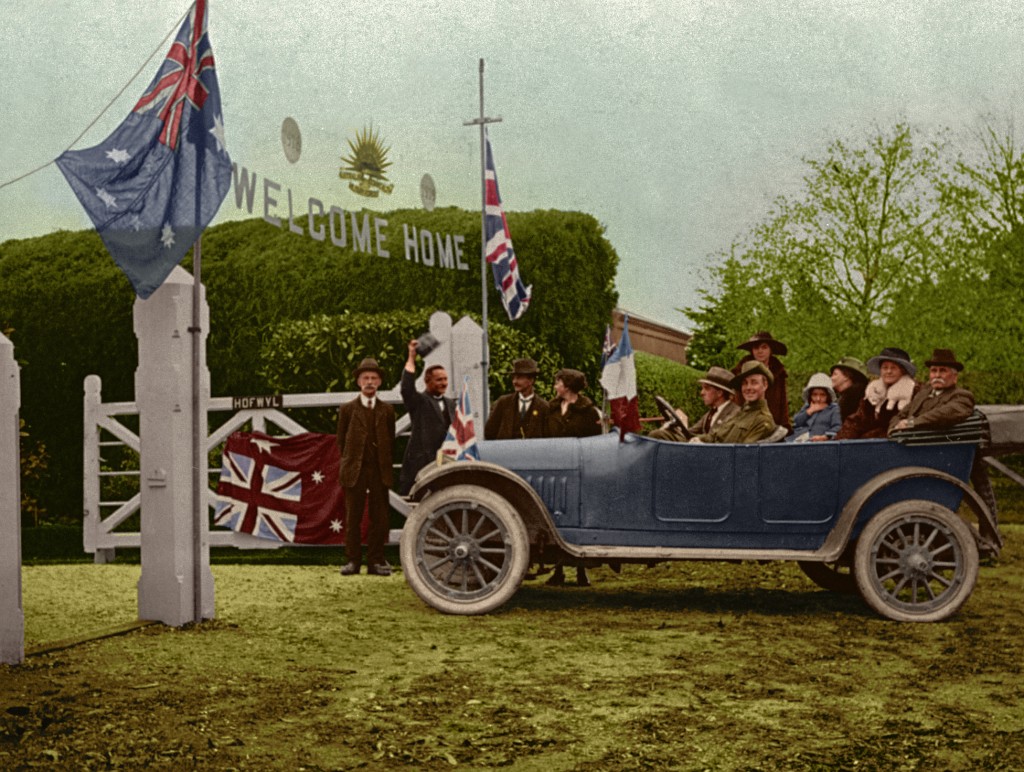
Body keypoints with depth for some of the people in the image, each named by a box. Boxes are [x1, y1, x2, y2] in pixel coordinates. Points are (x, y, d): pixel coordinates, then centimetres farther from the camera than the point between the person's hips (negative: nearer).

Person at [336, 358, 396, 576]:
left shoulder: (387, 410, 11)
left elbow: (391, 441, 13)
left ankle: (376, 561, 6)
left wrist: (385, 464, 6)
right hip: (355, 470, -1)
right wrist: (348, 462, 6)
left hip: (380, 471, 1)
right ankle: (353, 560, 6)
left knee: (379, 518, 1)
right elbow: (341, 441, 10)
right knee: (353, 518, 0)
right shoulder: (347, 409, 7)